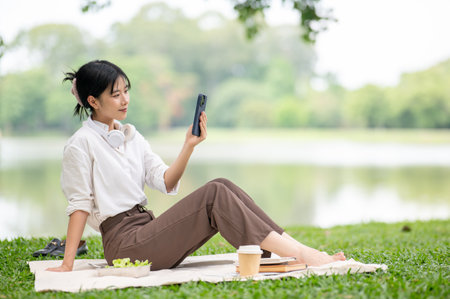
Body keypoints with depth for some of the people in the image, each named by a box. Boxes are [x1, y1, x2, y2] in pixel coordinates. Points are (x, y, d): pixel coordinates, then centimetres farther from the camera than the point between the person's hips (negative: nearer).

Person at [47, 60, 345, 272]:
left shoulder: (130, 135, 15)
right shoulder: (81, 144, -7)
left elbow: (167, 183, 10)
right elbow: (79, 204, -9)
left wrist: (189, 146, -3)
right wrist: (67, 266, -12)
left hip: (148, 229, 7)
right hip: (124, 243, -7)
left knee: (222, 186, -13)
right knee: (214, 196, -22)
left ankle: (295, 246, -17)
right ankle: (300, 256, -25)